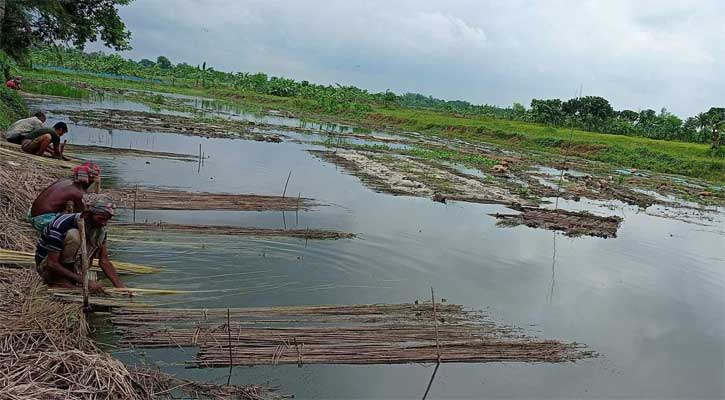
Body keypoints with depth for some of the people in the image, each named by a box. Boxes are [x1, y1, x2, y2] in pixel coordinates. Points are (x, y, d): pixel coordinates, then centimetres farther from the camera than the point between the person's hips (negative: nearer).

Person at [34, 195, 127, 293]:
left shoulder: (100, 228, -10)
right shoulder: (61, 226, -29)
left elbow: (104, 261, -7)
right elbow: (52, 264, -29)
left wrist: (121, 287, -20)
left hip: (73, 263, 6)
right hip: (46, 265, -6)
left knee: (99, 234, -13)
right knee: (74, 236, -31)